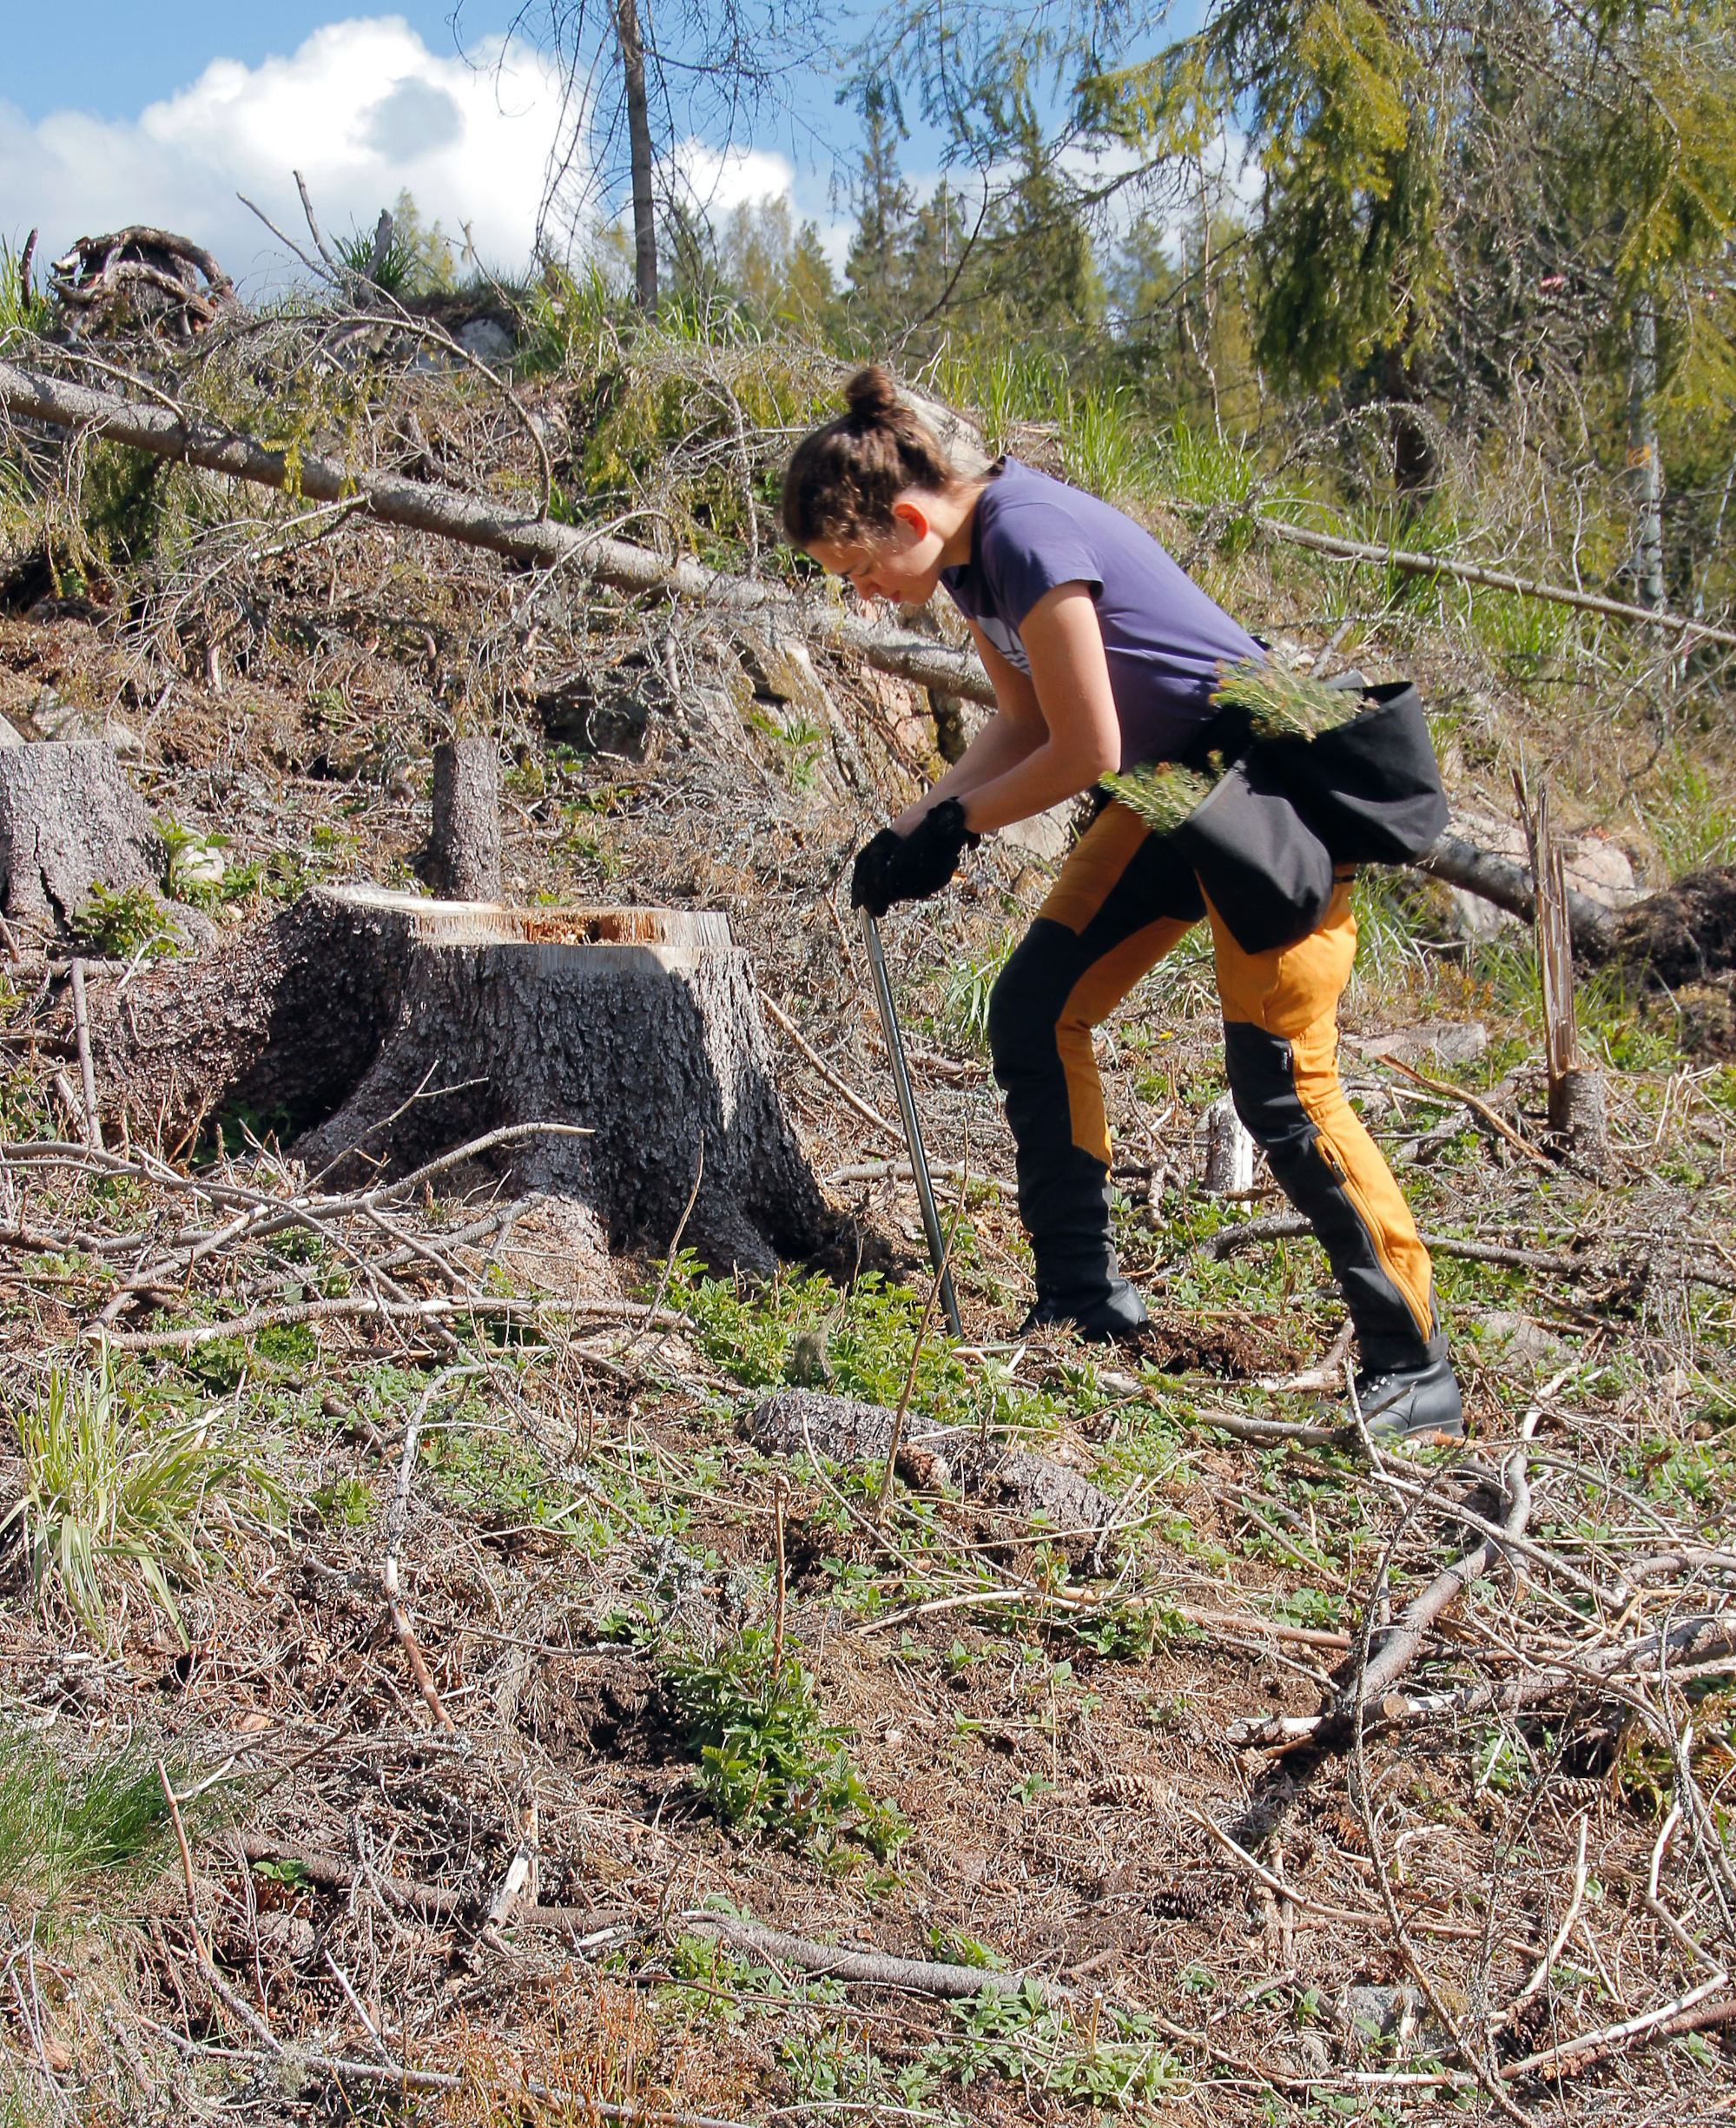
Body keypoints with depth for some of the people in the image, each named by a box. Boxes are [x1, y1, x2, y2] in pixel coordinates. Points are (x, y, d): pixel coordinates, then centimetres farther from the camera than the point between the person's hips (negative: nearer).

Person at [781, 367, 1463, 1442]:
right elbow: (1024, 723, 12)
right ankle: (1087, 1301, 15)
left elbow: (1085, 752, -20)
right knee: (1033, 1009, 5)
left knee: (1282, 1086, -10)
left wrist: (957, 826, -8)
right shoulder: (972, 551, 3)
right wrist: (912, 828, 2)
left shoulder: (1030, 540, -25)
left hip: (1276, 787, -10)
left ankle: (1419, 1371, 1)